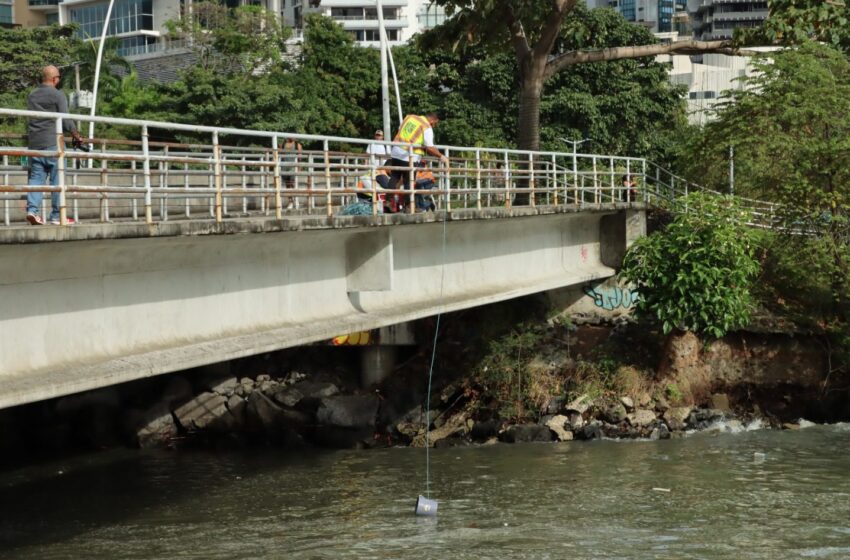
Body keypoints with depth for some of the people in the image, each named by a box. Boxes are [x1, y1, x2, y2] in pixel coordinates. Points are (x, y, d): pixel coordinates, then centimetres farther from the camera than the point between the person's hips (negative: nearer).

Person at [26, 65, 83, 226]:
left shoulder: (31, 95, 13)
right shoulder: (57, 95, -5)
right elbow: (65, 120, -8)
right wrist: (76, 136, 5)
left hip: (34, 142, 6)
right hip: (52, 142, -5)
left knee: (36, 177, 6)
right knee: (57, 179, 0)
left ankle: (32, 209, -12)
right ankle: (57, 216, 0)